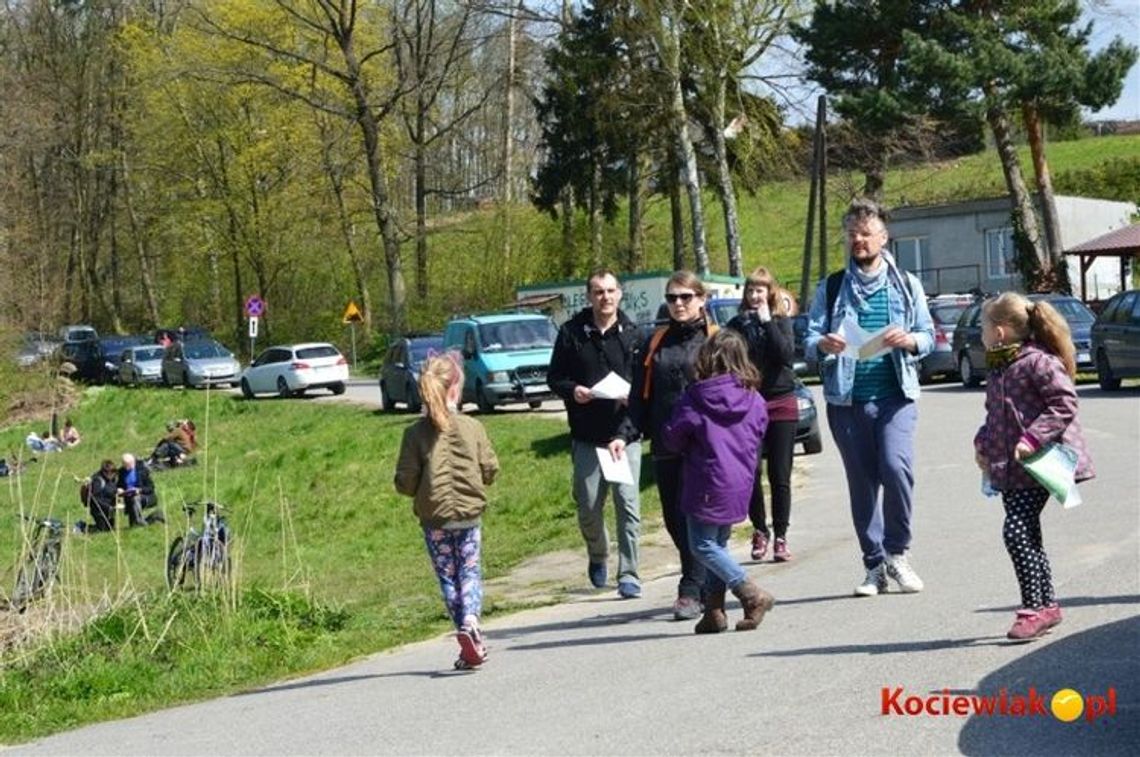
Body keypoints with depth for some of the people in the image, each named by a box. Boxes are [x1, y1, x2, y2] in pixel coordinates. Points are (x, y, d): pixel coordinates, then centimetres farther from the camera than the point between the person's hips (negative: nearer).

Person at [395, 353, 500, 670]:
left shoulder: (416, 433, -7)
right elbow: (490, 470, -1)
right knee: (470, 572, 9)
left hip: (433, 517, 0)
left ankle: (470, 644, 7)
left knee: (448, 577, 9)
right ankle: (470, 621, -18)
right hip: (469, 513, 0)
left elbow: (405, 482, -8)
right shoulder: (473, 427, -5)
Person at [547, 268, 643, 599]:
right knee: (588, 507, 6)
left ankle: (628, 574, -1)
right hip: (586, 437, 1)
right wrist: (572, 390, -12)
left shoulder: (632, 333, 2)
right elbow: (554, 377, 8)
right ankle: (597, 557, 34)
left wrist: (633, 395, -15)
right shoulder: (572, 333, 4)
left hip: (624, 434, -1)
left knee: (628, 505, -7)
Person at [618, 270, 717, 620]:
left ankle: (691, 591, -5)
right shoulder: (655, 344, 15)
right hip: (665, 446, 5)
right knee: (673, 520, 7)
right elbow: (640, 397, 15)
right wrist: (625, 435, 2)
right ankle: (708, 582, 21)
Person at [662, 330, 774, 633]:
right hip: (740, 485, 6)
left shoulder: (695, 398, -11)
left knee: (703, 546, 3)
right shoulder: (754, 401, 1)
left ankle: (752, 595, -9)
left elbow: (672, 438, -2)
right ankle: (714, 610, 14)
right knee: (719, 544, 17)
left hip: (708, 486, -6)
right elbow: (757, 441, 12)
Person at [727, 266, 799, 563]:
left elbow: (786, 353, -13)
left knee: (780, 476, 1)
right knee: (751, 475, -4)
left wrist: (767, 321, -14)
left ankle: (781, 537, 8)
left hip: (781, 405, 0)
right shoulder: (737, 325, 5)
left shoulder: (781, 321, 3)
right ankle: (760, 531, 14)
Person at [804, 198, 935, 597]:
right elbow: (809, 340, 5)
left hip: (895, 395, -1)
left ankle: (897, 552, -2)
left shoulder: (905, 284, 10)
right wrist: (823, 345, -19)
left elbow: (928, 336, 9)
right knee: (862, 482, 4)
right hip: (846, 399, 1)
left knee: (896, 466, -20)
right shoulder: (831, 288, 10)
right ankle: (874, 566, 13)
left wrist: (908, 340, -13)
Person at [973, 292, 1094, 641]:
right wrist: (983, 443, 10)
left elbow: (1065, 403, -19)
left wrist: (1034, 437, -24)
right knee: (1027, 536, 11)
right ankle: (1046, 605, 20)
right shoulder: (998, 367, 13)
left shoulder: (1037, 361, -14)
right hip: (1009, 467, 9)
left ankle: (1035, 608, -7)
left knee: (1016, 532, -14)